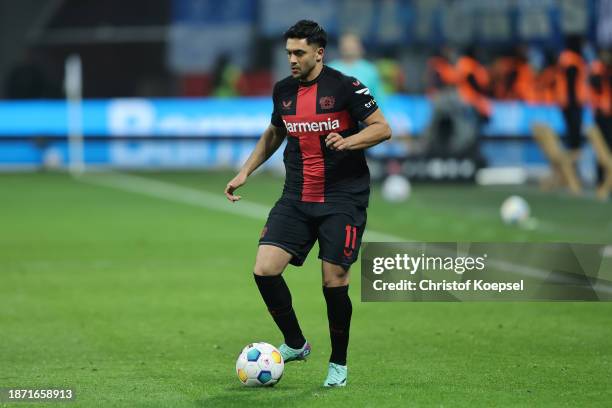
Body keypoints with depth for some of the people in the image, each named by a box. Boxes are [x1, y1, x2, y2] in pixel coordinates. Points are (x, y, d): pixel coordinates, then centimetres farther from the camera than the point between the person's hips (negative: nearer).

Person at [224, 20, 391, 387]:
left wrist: (349, 140, -26)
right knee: (265, 269, -10)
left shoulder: (345, 87, -9)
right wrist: (245, 173, 18)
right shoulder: (283, 90, 8)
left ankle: (339, 364, 15)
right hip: (296, 198, 5)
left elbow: (383, 128, -8)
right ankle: (295, 344, 11)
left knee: (334, 281, -6)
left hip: (343, 198, -5)